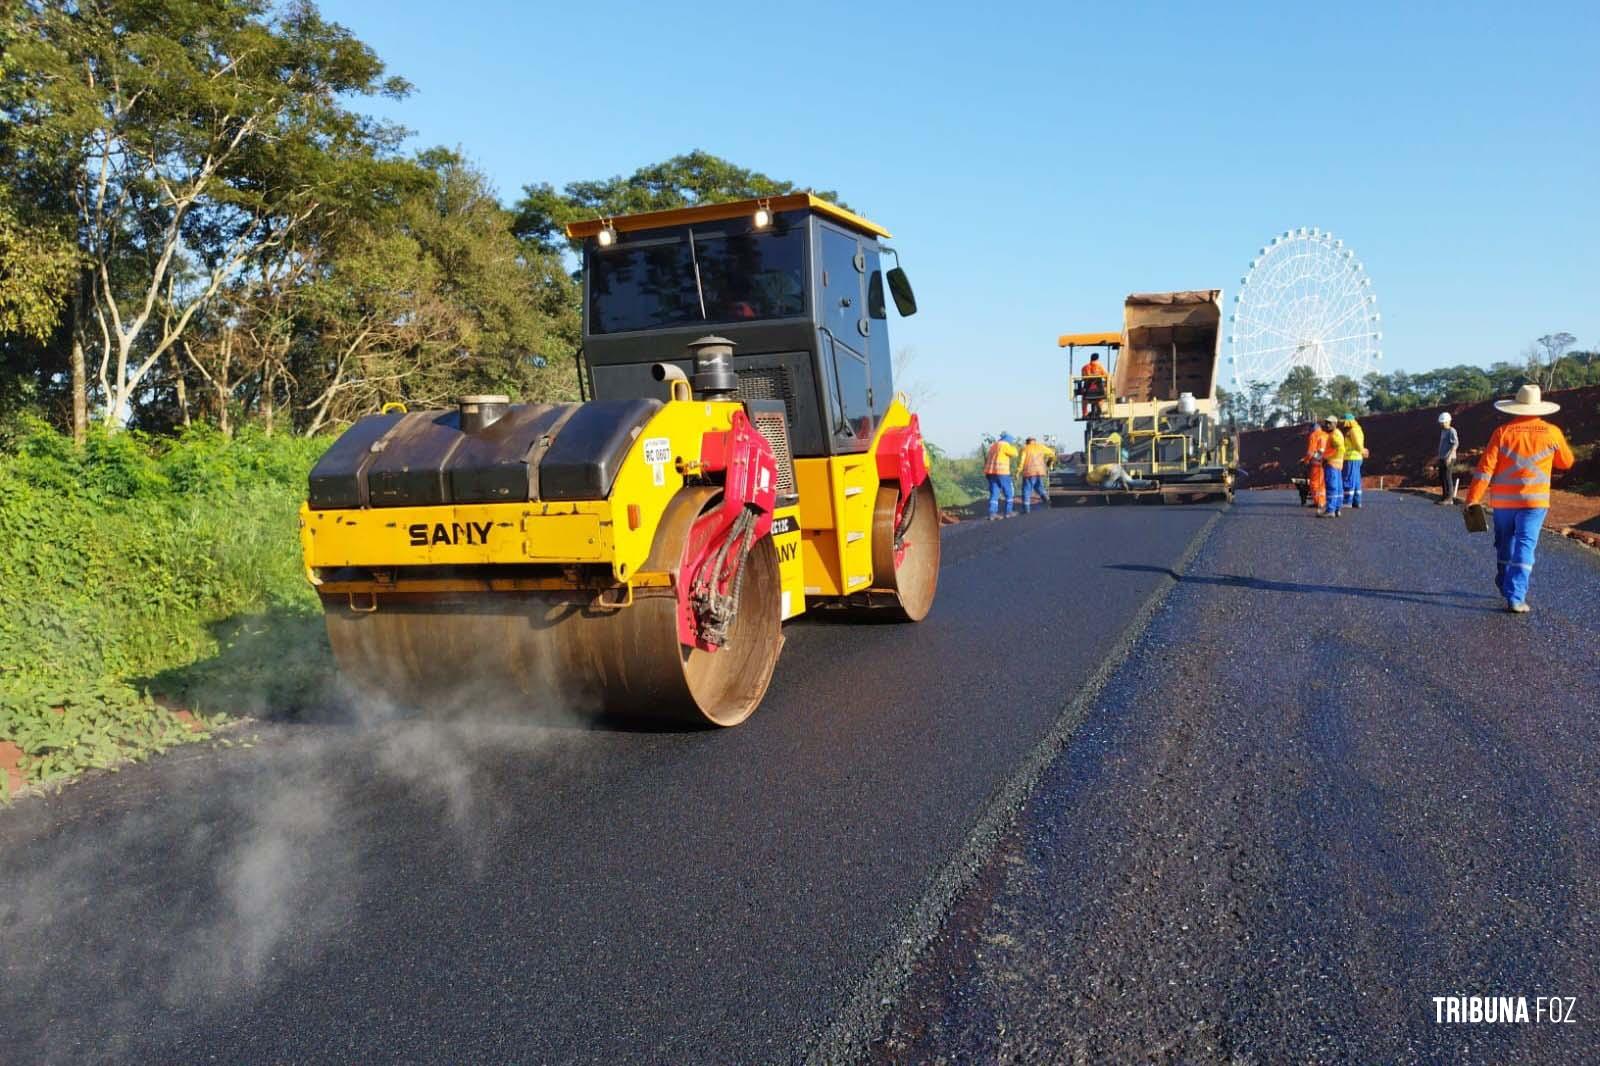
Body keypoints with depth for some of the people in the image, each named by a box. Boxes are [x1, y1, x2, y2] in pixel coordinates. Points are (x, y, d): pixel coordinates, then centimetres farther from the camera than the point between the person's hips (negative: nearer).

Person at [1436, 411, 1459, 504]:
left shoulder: (1452, 431, -9)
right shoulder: (1443, 431, 17)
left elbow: (1456, 444, -17)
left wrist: (1449, 456, -23)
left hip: (1449, 458, -9)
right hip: (1442, 458, 9)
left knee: (1447, 477, -9)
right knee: (1441, 477, 10)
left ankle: (1449, 498, -7)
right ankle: (1444, 496, 16)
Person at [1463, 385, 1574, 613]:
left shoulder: (1502, 432, -5)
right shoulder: (1551, 433, -3)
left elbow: (1485, 468, -9)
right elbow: (1566, 462, 14)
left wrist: (1473, 498, -6)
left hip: (1502, 500, 1)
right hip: (1534, 500, -1)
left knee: (1504, 542, 19)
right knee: (1524, 547, -2)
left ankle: (1505, 583, 35)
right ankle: (1515, 597, -10)